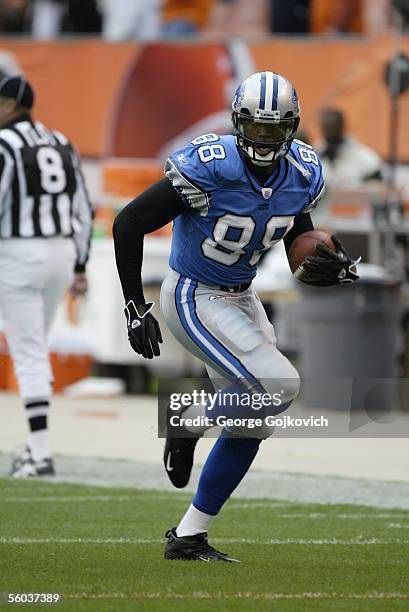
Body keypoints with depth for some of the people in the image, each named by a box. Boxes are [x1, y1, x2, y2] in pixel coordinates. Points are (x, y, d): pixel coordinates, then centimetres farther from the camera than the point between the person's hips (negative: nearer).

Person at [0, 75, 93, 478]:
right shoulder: (60, 145, 13)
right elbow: (82, 211, 12)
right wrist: (79, 269, 16)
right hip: (61, 254, 7)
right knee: (33, 350, 19)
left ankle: (41, 455, -9)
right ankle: (36, 446, 19)